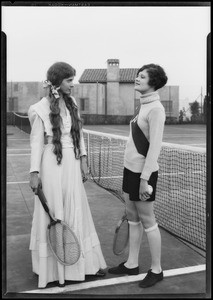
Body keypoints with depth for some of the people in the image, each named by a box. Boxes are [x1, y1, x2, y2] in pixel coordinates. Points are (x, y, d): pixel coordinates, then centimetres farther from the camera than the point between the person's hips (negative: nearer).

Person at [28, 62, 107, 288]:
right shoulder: (41, 109, -8)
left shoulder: (71, 104, 8)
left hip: (72, 163, 6)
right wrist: (34, 172, -11)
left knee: (76, 214, 13)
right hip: (52, 164, -5)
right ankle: (53, 267, 23)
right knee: (53, 215, 5)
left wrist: (83, 160, 8)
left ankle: (84, 262, 27)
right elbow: (36, 141, -7)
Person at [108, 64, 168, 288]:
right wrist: (132, 172, 18)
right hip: (130, 168, 9)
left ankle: (156, 270, 21)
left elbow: (155, 146, -19)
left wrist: (144, 178, -19)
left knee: (147, 221, 4)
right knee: (132, 218, 16)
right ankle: (132, 264, 30)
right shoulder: (142, 106, 11)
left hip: (143, 172, -9)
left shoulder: (156, 109, -15)